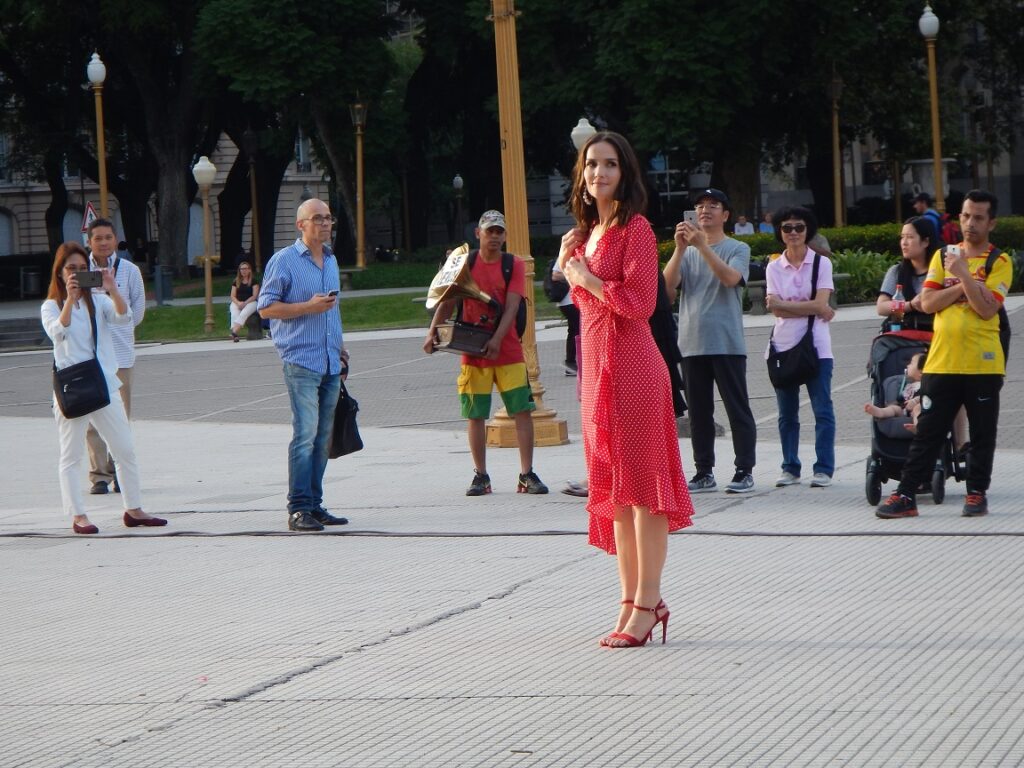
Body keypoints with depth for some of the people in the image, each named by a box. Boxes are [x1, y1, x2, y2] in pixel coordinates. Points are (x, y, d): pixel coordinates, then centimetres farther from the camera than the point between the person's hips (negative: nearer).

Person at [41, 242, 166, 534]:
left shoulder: (98, 301, 9)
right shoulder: (51, 307, 1)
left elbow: (124, 318, -8)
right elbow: (58, 332, -19)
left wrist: (112, 290, -24)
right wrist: (70, 299, -29)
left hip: (104, 384, 4)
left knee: (125, 449, 5)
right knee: (72, 455, -1)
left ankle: (133, 509, 14)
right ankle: (78, 515, 2)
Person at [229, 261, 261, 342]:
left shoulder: (254, 282, 6)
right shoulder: (236, 282, 14)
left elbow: (255, 296, -3)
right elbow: (233, 296, 9)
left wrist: (245, 303, -17)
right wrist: (238, 303, -12)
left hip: (250, 302, -3)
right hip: (237, 302, 3)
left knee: (244, 313, -35)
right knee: (234, 314, -31)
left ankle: (234, 332, -50)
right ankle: (234, 335, -46)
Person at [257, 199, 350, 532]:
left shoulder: (331, 260, 18)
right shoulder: (284, 261, -5)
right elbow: (266, 307, -7)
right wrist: (308, 307, -16)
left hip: (330, 363, 7)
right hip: (300, 360, -7)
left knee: (323, 436, 8)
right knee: (305, 433, -13)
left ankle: (315, 505, 12)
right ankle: (299, 508, -13)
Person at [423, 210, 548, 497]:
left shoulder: (514, 266, 2)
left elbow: (511, 306, -9)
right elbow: (447, 300, 3)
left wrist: (497, 339, -23)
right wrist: (432, 332, -12)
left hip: (507, 351, -1)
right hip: (472, 352, 1)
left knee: (522, 410, -6)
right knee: (475, 415, 3)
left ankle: (527, 475, -2)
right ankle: (480, 476, 11)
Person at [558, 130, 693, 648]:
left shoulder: (635, 228, -8)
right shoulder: (587, 232, 17)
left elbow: (638, 302, -17)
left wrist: (586, 277, -8)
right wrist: (569, 267, 7)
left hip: (631, 367, -9)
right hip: (596, 368, 9)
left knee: (641, 485, -8)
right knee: (613, 489, 10)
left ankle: (646, 604, -7)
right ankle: (633, 600, 15)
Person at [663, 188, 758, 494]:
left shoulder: (738, 249, 4)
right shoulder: (686, 253, 15)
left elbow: (730, 277, -17)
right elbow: (668, 286, -1)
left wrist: (702, 245, -23)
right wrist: (680, 249, -13)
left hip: (727, 343, -4)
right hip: (692, 342, 4)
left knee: (737, 408, -2)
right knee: (698, 411, 6)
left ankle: (745, 471, 1)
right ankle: (704, 472, 11)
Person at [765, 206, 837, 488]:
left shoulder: (821, 263, 1)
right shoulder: (774, 268, 7)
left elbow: (821, 304, -10)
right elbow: (776, 310, -5)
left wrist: (783, 304, -8)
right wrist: (814, 309, -11)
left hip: (816, 346, -3)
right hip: (783, 345, 3)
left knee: (822, 410, -5)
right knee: (787, 412, 7)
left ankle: (823, 469, -2)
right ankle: (790, 468, 15)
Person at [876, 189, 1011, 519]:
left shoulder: (999, 262, -1)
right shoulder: (943, 256, 11)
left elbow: (987, 308, -14)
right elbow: (927, 302, -1)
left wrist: (964, 274, -17)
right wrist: (964, 286, -10)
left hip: (982, 364, -3)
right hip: (941, 362, 3)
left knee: (982, 433, 5)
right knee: (927, 432, 3)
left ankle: (977, 493, 16)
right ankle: (906, 495, 4)